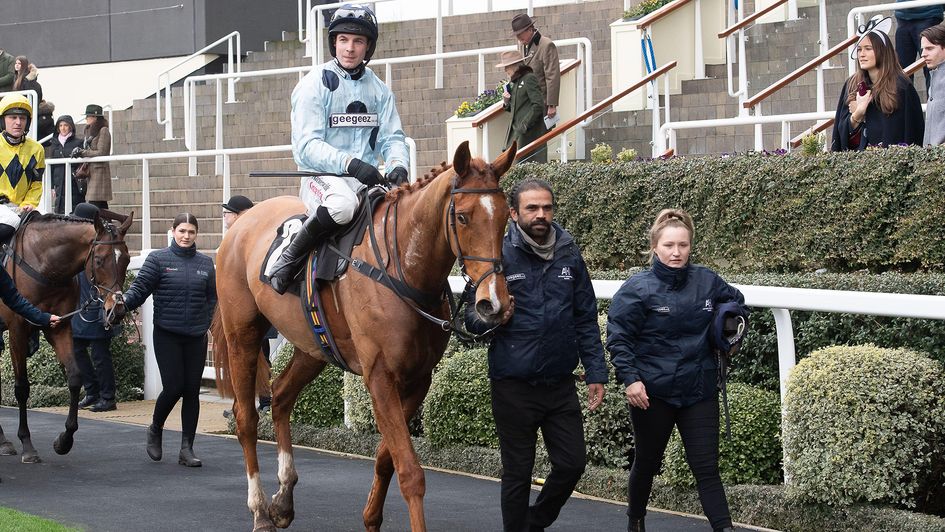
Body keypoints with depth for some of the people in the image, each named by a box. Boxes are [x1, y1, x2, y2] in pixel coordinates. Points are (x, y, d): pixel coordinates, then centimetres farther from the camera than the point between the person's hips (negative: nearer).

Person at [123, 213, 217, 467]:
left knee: (192, 391, 2)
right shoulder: (159, 259, -1)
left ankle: (187, 448, 9)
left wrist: (206, 323, 4)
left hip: (196, 336, 3)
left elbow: (213, 297, 14)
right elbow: (140, 287, -8)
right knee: (173, 387, -8)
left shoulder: (205, 263, 8)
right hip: (167, 334, -3)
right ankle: (155, 429, 21)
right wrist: (124, 303, -25)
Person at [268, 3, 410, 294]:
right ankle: (287, 259, -20)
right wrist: (351, 164, -28)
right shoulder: (314, 84, -3)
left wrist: (398, 166, -15)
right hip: (321, 175, -5)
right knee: (342, 203, -39)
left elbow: (392, 138, 9)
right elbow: (307, 146, -13)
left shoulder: (379, 90, 15)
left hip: (368, 178, 6)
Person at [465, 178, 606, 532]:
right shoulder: (498, 255, -7)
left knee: (573, 463, 8)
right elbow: (471, 317, -5)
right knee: (517, 472, 7)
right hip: (514, 386, -4)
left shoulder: (569, 255, 4)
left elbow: (586, 320, 9)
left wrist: (595, 373, 5)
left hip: (560, 382, 4)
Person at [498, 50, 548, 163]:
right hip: (516, 131, 9)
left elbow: (538, 105, -16)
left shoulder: (529, 78, -8)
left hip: (530, 133, -9)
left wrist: (524, 126, -19)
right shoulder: (515, 82, 17)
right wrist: (506, 103, 3)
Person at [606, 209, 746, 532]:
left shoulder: (707, 281, 0)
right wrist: (630, 378, -20)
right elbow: (618, 338, -10)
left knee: (707, 469, -1)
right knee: (647, 464, 15)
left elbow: (735, 300, 21)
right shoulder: (638, 288, -11)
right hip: (652, 393, -2)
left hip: (699, 392, 2)